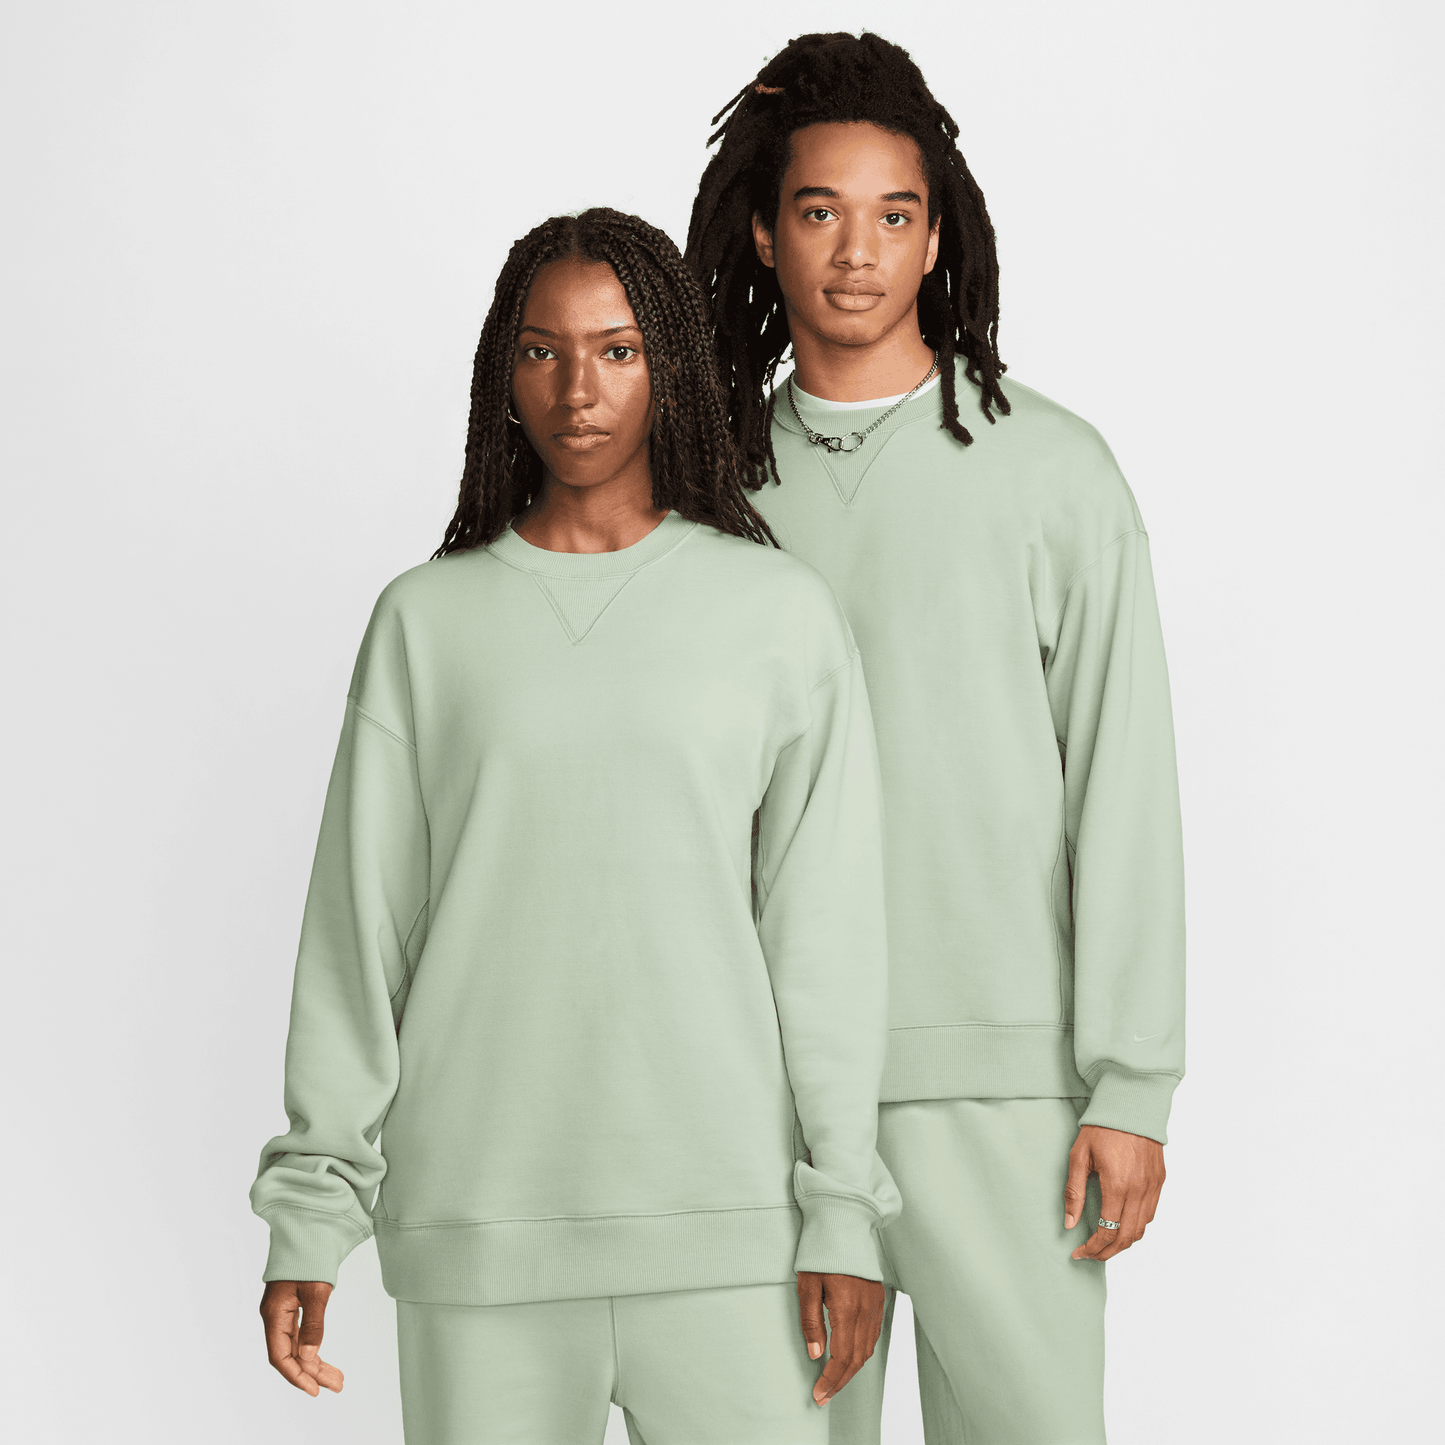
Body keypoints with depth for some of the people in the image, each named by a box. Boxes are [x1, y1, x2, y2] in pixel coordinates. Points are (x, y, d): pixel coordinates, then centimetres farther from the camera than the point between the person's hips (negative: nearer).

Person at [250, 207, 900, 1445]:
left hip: (720, 1208, -1)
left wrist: (845, 1206, -2)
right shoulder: (428, 621, 7)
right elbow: (360, 926, 7)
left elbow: (825, 925, 2)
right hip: (480, 1217, 1)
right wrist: (311, 1209, 3)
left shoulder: (780, 612, 4)